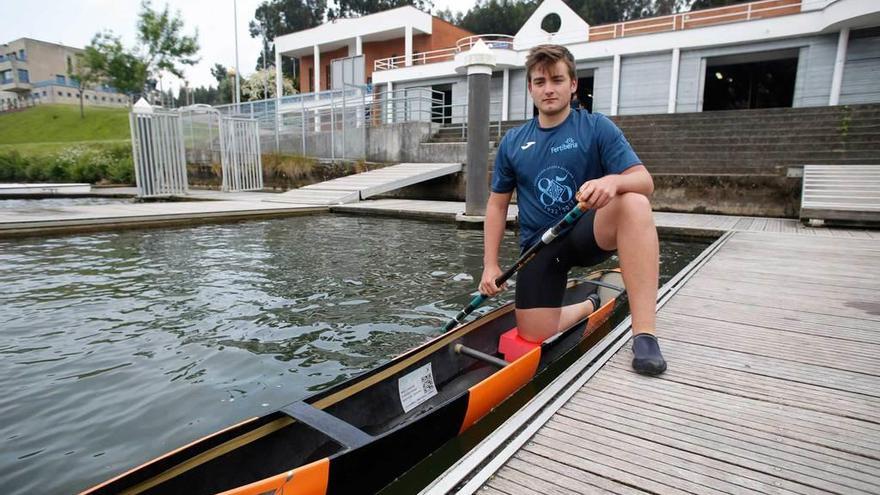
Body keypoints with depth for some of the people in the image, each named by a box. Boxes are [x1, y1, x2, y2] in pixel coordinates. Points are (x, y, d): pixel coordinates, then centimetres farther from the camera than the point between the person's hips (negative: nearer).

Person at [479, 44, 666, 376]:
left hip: (589, 234, -2)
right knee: (533, 337, -10)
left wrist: (613, 181, -37)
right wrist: (490, 265, 2)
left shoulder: (597, 128, -3)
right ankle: (585, 309, 24)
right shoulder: (513, 142, 5)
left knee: (635, 204, -34)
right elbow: (497, 204, 9)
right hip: (540, 244, 2)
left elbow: (644, 181, -13)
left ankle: (644, 333, -34)